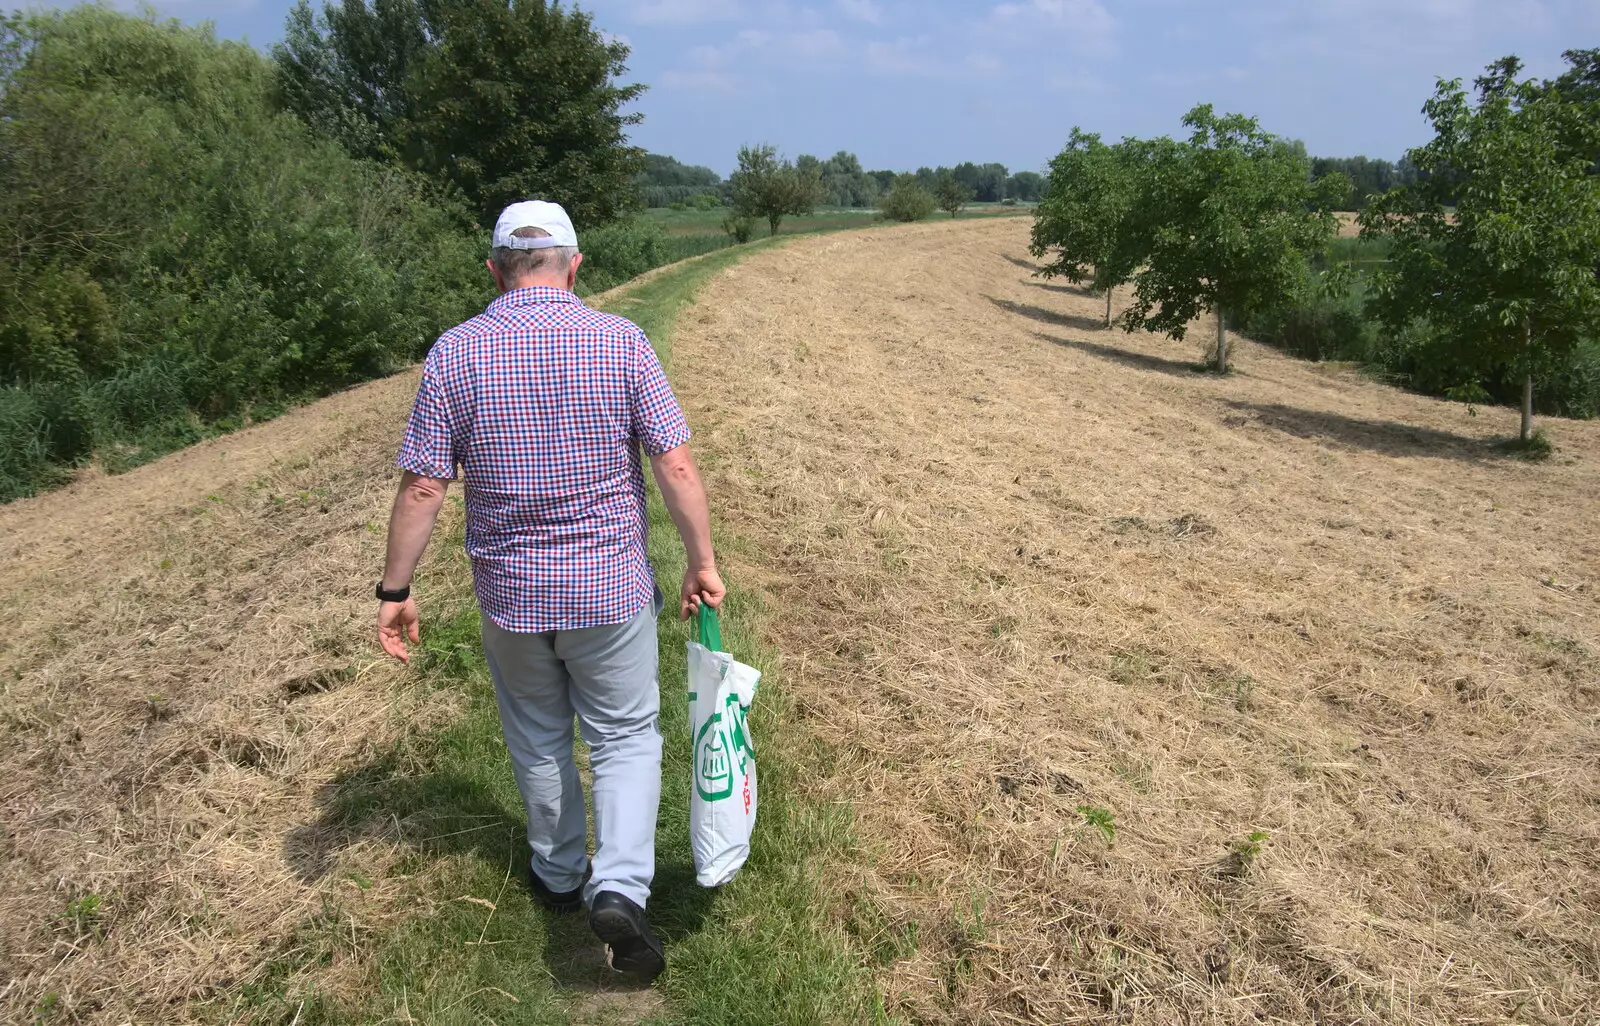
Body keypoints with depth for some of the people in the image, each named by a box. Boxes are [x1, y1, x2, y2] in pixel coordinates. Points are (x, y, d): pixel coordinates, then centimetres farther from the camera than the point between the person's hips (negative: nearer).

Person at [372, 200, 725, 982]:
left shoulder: (455, 352, -7)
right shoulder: (621, 341, -9)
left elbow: (421, 487, -7)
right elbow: (677, 466, -12)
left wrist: (394, 590, 2)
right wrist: (702, 562, -1)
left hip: (510, 594, 2)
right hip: (610, 590, -1)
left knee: (538, 741, 22)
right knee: (626, 739, 14)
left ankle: (559, 876, 39)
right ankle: (619, 887, -2)